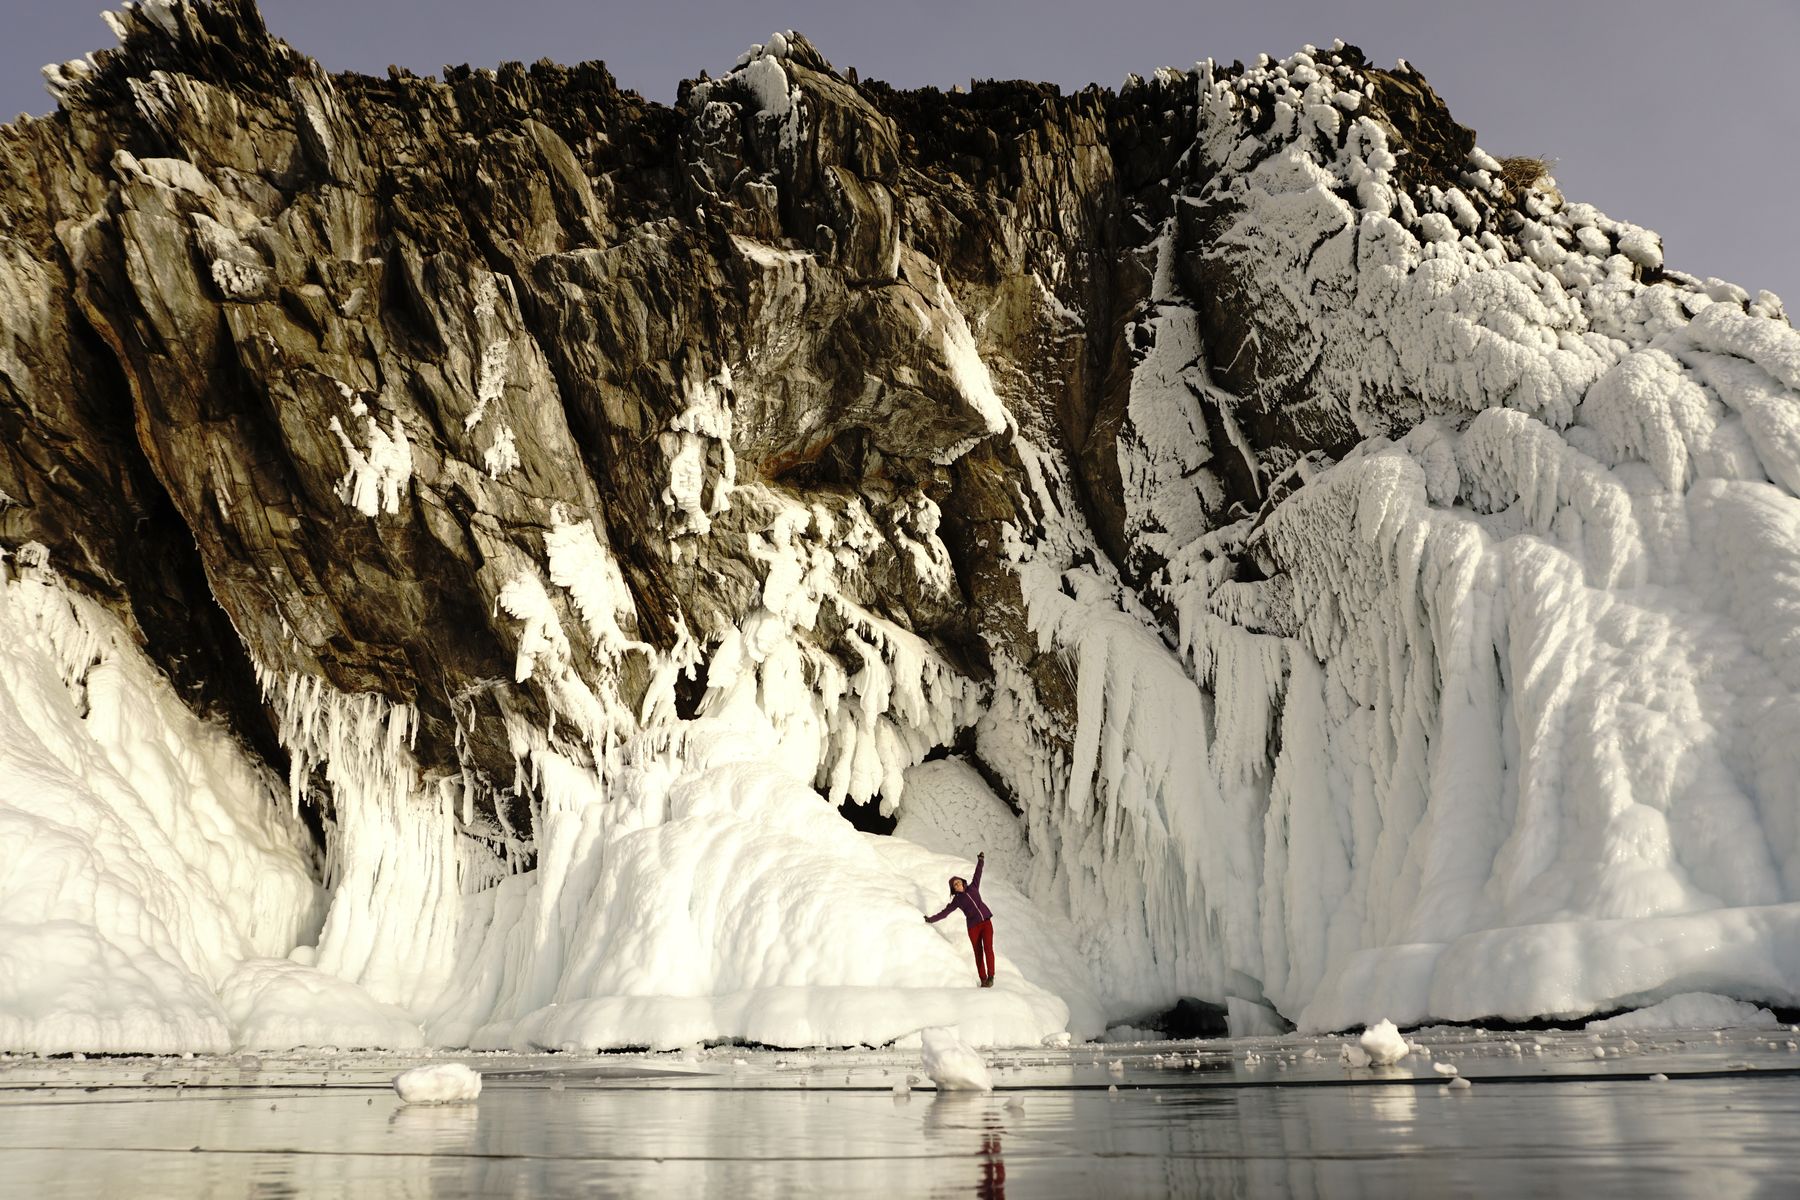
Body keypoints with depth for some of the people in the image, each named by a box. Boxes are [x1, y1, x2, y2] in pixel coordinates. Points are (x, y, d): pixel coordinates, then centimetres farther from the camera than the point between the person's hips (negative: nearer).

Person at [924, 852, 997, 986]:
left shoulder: (973, 887, 11)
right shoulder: (956, 900, 6)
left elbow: (978, 873, 14)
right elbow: (945, 912, 10)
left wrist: (981, 860, 6)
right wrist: (931, 920, 7)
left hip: (986, 922, 1)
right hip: (973, 926, -1)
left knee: (988, 949, -14)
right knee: (978, 953, -1)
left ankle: (990, 976, -6)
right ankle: (983, 980, 8)